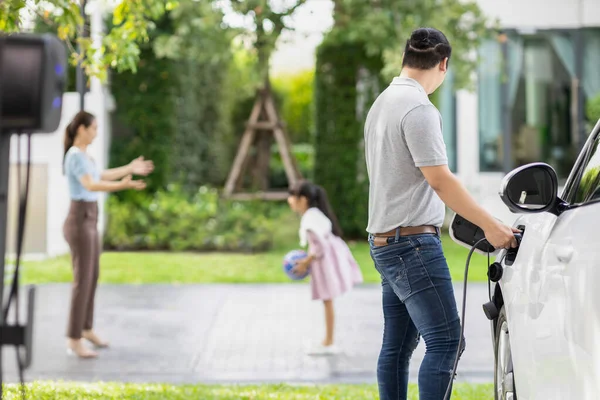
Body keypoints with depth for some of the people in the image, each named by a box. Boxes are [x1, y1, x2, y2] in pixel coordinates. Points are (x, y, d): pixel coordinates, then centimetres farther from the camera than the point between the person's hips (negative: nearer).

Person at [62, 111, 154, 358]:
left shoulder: (82, 154, 12)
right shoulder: (75, 156, -20)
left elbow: (99, 177, 29)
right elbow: (90, 185, -34)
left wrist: (130, 168, 31)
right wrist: (123, 185, -45)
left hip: (89, 221, 10)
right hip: (79, 223, -10)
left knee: (92, 276, 19)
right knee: (83, 282, -8)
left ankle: (86, 329, 34)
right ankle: (74, 341, -3)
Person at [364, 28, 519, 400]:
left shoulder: (382, 104, 17)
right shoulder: (418, 107, -13)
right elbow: (439, 179, -19)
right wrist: (489, 225, -18)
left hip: (385, 241, 10)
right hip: (414, 241, -10)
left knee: (398, 345, 10)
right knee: (445, 339, -12)